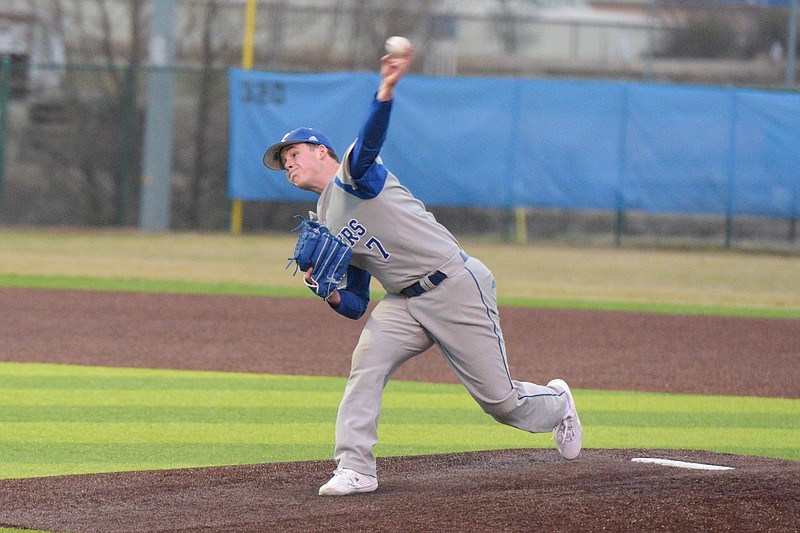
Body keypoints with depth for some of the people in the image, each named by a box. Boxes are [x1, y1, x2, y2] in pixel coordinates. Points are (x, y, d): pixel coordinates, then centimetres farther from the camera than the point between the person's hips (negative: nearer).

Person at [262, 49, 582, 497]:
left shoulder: (354, 174, -5)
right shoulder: (324, 228, 16)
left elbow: (369, 142, -31)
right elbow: (356, 305, 16)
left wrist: (386, 90, -51)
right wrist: (329, 293, -7)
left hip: (456, 287, -7)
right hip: (405, 304, 7)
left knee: (499, 399, -2)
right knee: (367, 361, -20)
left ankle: (556, 404, 30)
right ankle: (355, 468, -18)